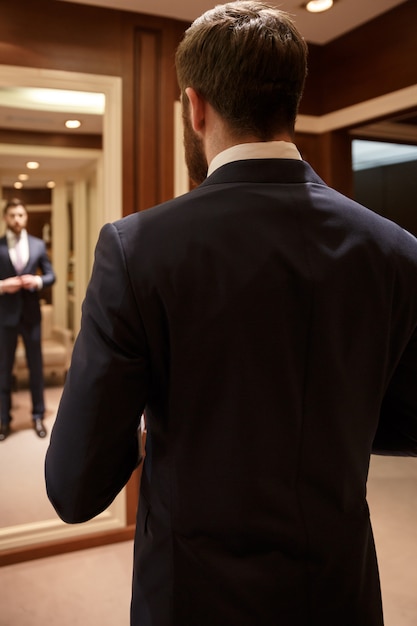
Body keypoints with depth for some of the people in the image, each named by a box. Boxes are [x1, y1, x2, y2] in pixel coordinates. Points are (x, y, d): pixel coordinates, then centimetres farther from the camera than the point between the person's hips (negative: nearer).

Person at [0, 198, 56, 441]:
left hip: (31, 313, 2)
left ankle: (38, 416, 21)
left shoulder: (38, 244, 5)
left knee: (36, 366, 9)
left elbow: (51, 275, 6)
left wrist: (38, 281, -13)